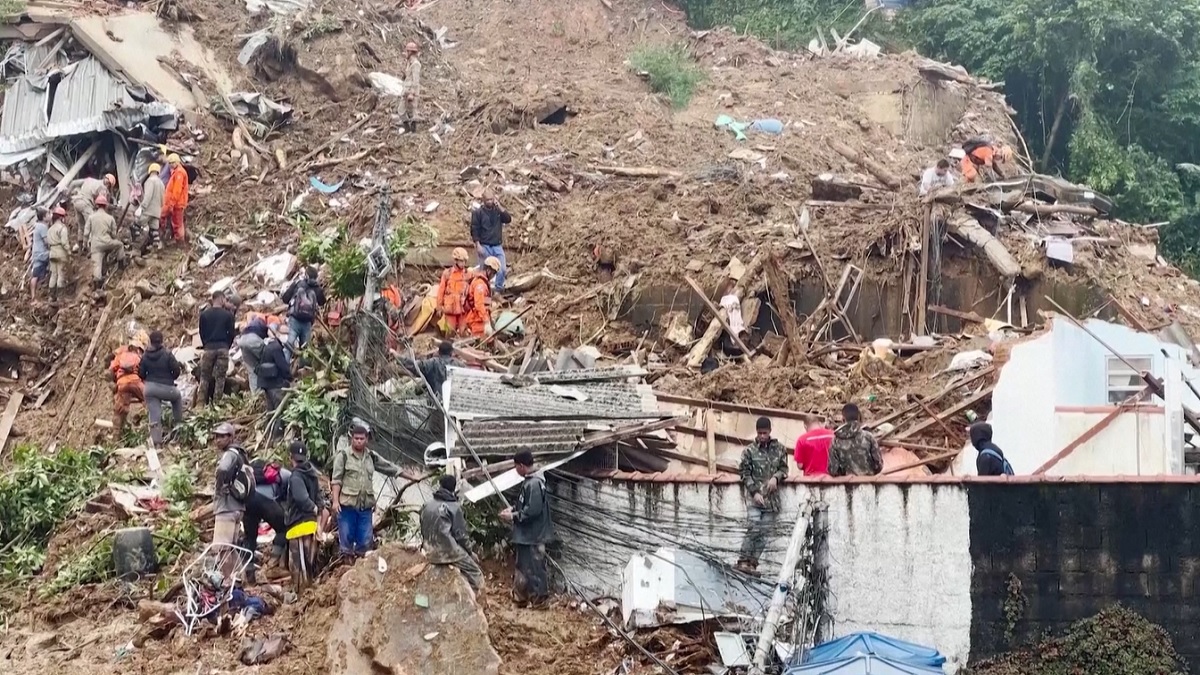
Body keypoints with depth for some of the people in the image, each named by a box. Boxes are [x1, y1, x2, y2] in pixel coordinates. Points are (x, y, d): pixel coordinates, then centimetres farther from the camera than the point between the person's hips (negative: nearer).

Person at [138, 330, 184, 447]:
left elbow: (141, 374, 5)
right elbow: (177, 370, -8)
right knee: (177, 397, 32)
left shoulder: (145, 356, 0)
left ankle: (157, 442, 2)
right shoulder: (167, 354, -11)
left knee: (154, 417, 5)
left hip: (150, 388, 3)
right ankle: (177, 422, 32)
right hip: (166, 388, -3)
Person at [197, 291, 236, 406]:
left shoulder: (204, 315, 4)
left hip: (209, 348, 1)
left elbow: (202, 333, 8)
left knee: (204, 377, 7)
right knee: (220, 378, 4)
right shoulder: (228, 315, -1)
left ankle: (200, 403, -1)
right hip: (223, 349, -1)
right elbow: (231, 333, 2)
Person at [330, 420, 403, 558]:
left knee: (365, 540, 6)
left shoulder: (371, 457, 13)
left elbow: (390, 468, 18)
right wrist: (335, 500, -15)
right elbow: (336, 480, -5)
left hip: (366, 505, 5)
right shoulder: (343, 456, -2)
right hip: (347, 505, -5)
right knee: (346, 537, -1)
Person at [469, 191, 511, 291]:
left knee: (502, 269, -2)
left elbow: (508, 219, -6)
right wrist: (478, 245, -13)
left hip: (498, 246, 3)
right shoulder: (478, 213, -3)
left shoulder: (498, 211, 9)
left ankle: (499, 289, 13)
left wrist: (500, 207, -13)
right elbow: (474, 230, -6)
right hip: (485, 246, -3)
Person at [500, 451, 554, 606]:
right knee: (524, 565, 18)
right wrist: (513, 508, 8)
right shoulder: (529, 481, 10)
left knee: (534, 567, 0)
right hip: (527, 534, 10)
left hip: (533, 536, -10)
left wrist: (513, 516, -18)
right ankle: (523, 595, 29)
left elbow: (532, 510, -28)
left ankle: (539, 599, 9)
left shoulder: (534, 484, -23)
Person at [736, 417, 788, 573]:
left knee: (764, 532, 2)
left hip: (772, 498, 3)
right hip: (755, 497, -3)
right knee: (754, 529, -13)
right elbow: (744, 473, -1)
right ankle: (743, 561, -6)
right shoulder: (749, 451, -1)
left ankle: (753, 563, 8)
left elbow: (784, 468, 11)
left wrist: (776, 477, -10)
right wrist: (754, 492, -11)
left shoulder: (779, 448, 6)